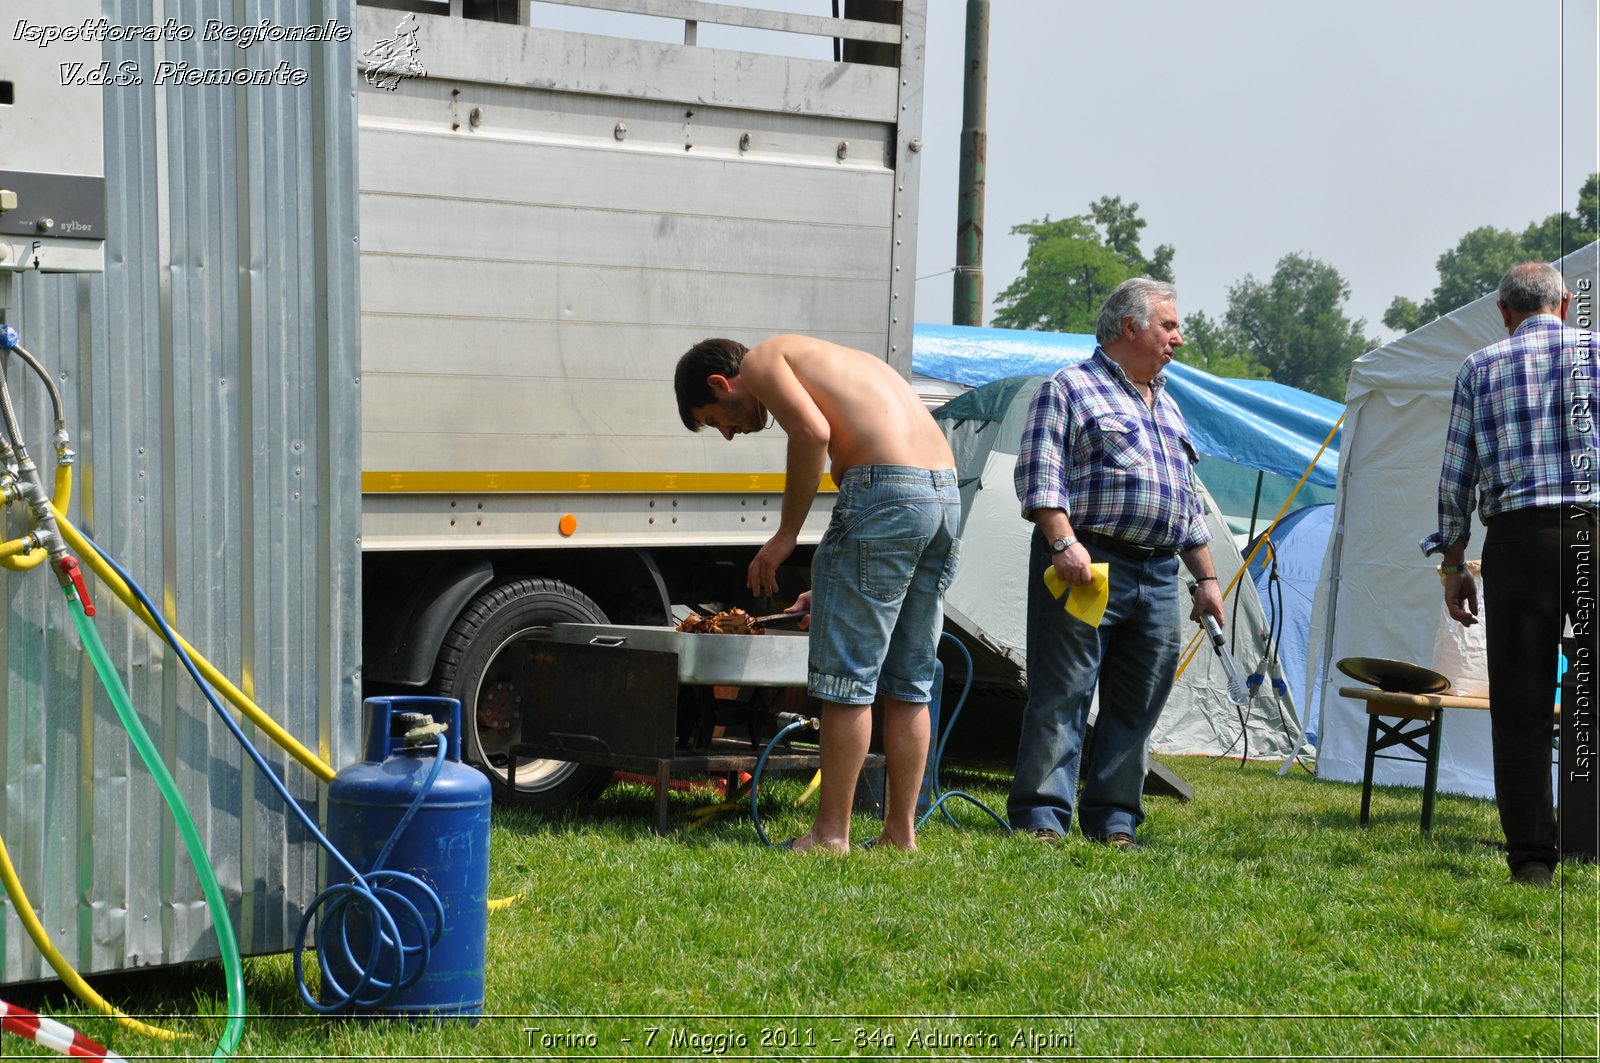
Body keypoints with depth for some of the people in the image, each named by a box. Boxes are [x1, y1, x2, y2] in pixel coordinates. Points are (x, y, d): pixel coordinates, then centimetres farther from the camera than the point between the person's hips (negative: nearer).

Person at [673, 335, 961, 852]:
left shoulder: (762, 360, 6)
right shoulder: (824, 362, 31)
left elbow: (812, 431, -15)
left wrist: (785, 534, -7)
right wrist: (833, 586, 29)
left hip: (886, 491, -9)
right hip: (947, 494, 9)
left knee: (848, 678, -1)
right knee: (908, 683, 14)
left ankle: (831, 833, 3)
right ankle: (901, 831, 18)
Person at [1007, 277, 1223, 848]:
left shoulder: (1167, 406, 25)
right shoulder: (1071, 388, 1)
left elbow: (1188, 503, 28)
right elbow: (1039, 475, -9)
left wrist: (1206, 577, 22)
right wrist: (1063, 541, -21)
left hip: (1158, 577, 7)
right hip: (1086, 565, -7)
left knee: (1137, 706, 6)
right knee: (1061, 697, -8)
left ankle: (1113, 822, 11)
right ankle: (1041, 818, -7)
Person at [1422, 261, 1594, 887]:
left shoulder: (1481, 368, 11)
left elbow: (1456, 476, 9)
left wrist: (1453, 564, 14)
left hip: (1517, 536, 0)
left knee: (1520, 706, 4)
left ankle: (1531, 857, 2)